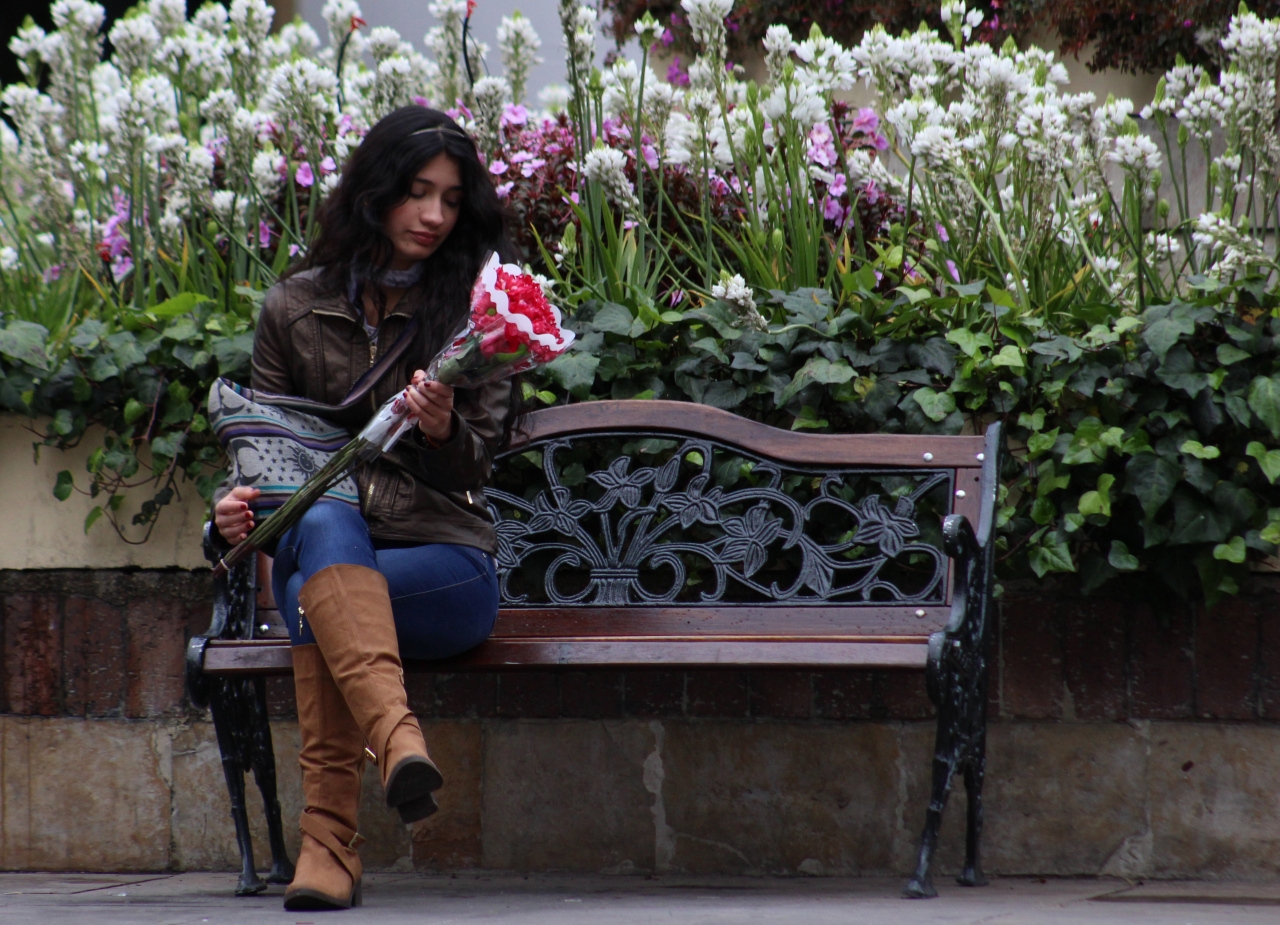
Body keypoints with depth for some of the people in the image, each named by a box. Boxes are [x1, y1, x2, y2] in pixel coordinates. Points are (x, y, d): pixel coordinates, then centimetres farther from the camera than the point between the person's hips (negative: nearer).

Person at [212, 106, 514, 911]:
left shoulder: (473, 309, 8)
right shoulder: (295, 309, 11)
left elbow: (473, 467, 4)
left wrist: (443, 430, -19)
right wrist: (242, 502, -7)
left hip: (446, 561, -1)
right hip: (321, 545, 1)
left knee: (314, 595, -35)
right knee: (325, 521, -38)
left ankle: (330, 834, -44)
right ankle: (397, 736, -59)